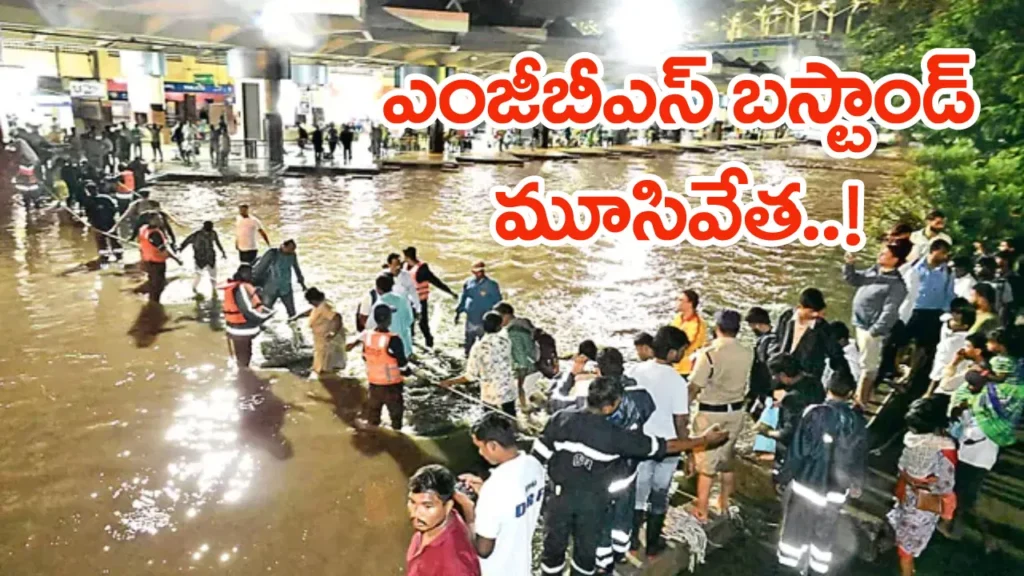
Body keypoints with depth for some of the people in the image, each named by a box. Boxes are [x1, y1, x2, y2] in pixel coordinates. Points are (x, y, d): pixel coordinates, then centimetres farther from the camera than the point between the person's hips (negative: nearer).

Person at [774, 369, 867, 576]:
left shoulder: (814, 413, -15)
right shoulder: (857, 421, -5)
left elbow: (797, 449, -13)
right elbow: (859, 458, 5)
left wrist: (785, 474, -1)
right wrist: (857, 484, 20)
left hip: (806, 482, -3)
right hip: (835, 489, 3)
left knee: (796, 528, 15)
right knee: (825, 533, 20)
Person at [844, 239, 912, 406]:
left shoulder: (896, 284, -18)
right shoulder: (874, 270, 6)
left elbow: (889, 312, -21)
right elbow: (853, 280, 20)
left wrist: (874, 331, -23)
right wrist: (849, 265, 2)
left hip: (872, 330, -8)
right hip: (860, 325, 8)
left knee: (868, 366, 1)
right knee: (865, 364, 21)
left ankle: (859, 402, 8)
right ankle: (858, 398, 35)